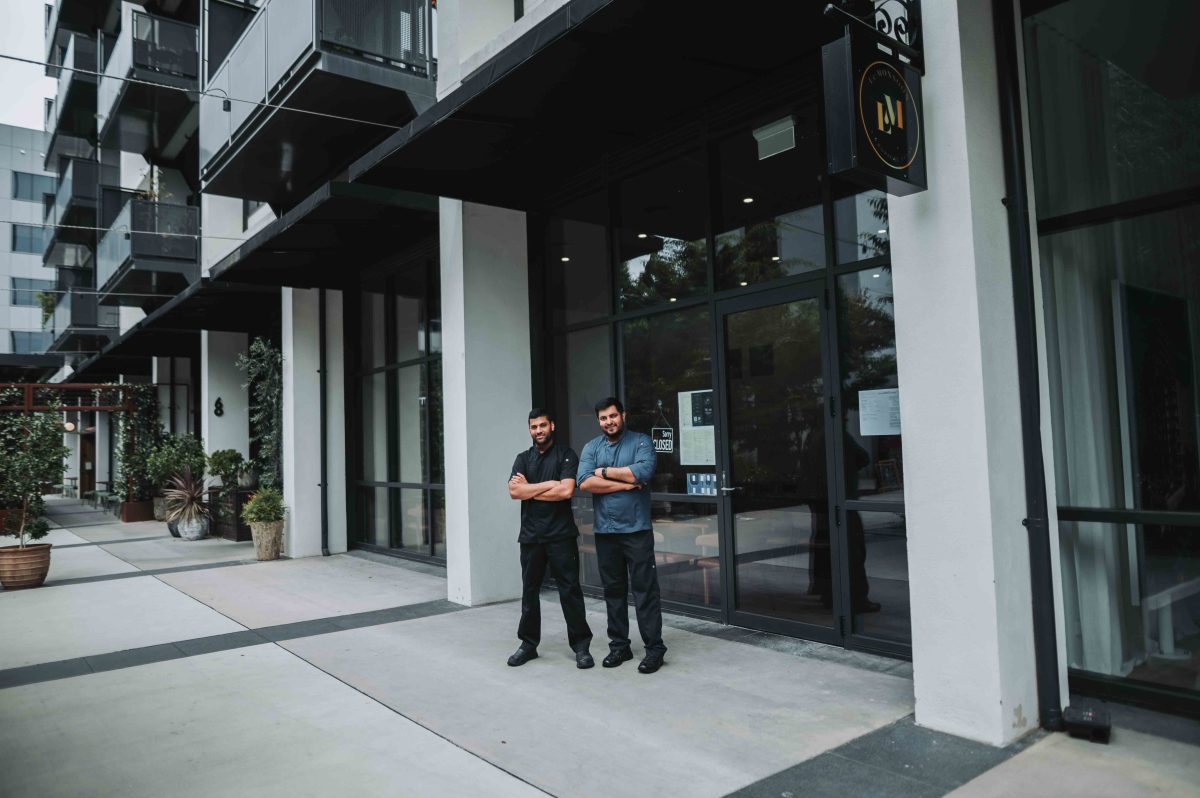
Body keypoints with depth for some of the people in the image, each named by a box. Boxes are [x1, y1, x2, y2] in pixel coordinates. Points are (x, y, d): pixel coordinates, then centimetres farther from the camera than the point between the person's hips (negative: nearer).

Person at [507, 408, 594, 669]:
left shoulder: (566, 455, 0)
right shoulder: (523, 459, 11)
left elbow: (566, 491, -14)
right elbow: (514, 491, -5)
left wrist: (529, 489, -7)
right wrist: (548, 484, -11)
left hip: (561, 535, -4)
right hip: (531, 536, 4)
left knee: (570, 590, 0)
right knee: (530, 591, 11)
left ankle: (581, 645, 10)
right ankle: (528, 644, 22)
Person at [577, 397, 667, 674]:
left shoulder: (641, 442, -1)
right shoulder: (591, 447, 7)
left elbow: (642, 473, -19)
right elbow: (585, 483, -8)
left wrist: (605, 471, -9)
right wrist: (625, 483, -13)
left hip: (636, 529, -3)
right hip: (604, 531, 4)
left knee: (645, 590, -1)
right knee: (613, 590, 12)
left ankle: (654, 648, 7)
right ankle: (619, 645, 23)